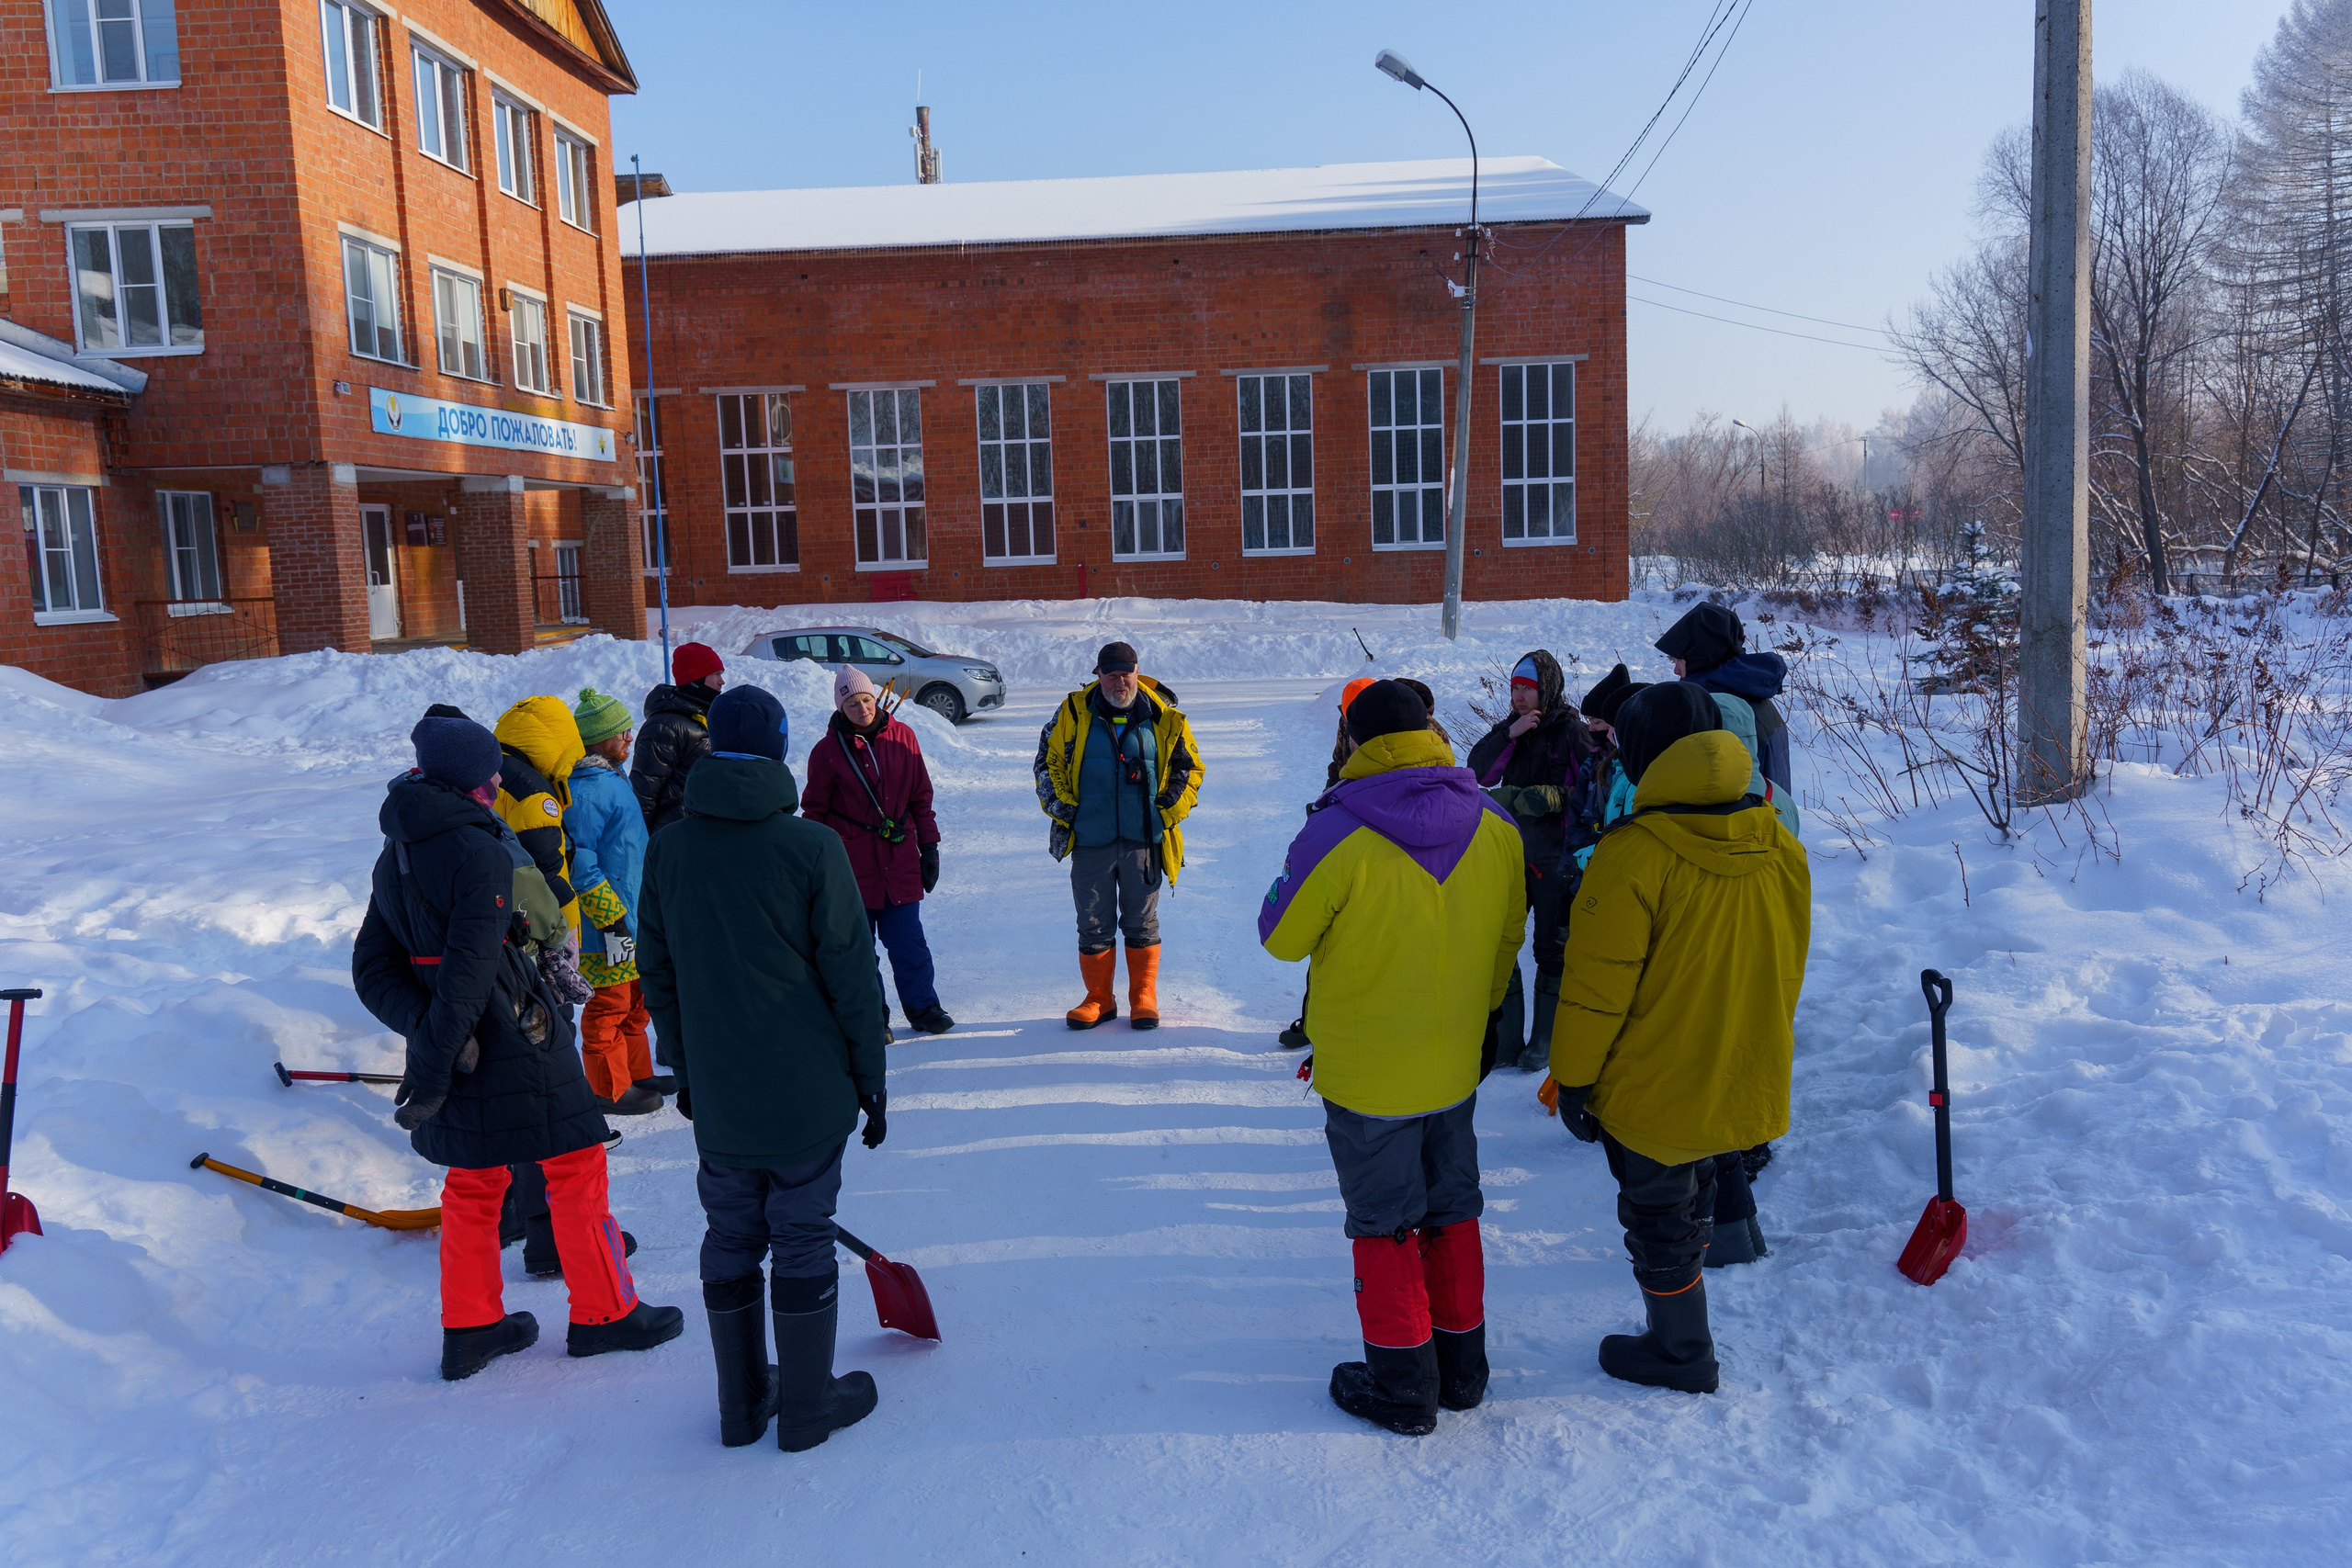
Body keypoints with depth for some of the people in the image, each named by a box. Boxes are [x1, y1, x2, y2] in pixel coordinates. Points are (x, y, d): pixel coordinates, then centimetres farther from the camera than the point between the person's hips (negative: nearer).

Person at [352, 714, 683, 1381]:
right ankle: (603, 1313, 16)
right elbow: (468, 971, -25)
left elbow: (372, 969, 5)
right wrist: (433, 1069, -22)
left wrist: (422, 1024, -9)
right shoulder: (481, 851, -19)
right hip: (511, 1044, -8)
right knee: (574, 1165, 6)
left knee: (472, 1181, 19)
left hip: (450, 1048, 8)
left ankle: (469, 1330, 28)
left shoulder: (394, 857, 8)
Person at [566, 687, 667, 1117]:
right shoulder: (585, 792, -21)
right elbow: (579, 865, -24)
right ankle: (610, 1090, 14)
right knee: (610, 1005, 2)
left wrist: (644, 907, 27)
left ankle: (637, 1074, 33)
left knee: (635, 1000, 20)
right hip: (606, 928, -10)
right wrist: (611, 919, -21)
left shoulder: (612, 779, 12)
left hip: (633, 921, 10)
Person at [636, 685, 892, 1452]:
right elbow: (852, 973, -11)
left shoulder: (667, 849, -1)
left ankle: (742, 1402, 29)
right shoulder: (812, 847, -15)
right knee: (802, 1240, 8)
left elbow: (657, 973, 8)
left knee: (731, 1238, 16)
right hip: (807, 1091, -4)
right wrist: (870, 1074, 0)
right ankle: (809, 1405, 20)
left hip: (718, 1098, 4)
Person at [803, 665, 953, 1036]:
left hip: (900, 861, 1)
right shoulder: (828, 750, -3)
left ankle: (922, 1006, 19)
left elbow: (920, 796, 10)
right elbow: (815, 812, 2)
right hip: (852, 866, -1)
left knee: (908, 942, 5)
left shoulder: (902, 737, 3)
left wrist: (929, 845, 9)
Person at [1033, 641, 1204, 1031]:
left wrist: (1170, 810, 3)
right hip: (1090, 841, 1)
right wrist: (1062, 807, 1)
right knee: (1094, 925, 6)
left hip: (1143, 839, 0)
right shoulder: (1074, 713, 3)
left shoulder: (1164, 718, 3)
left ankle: (1144, 998, 18)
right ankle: (1099, 998, 20)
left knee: (1142, 923, 7)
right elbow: (1047, 762, 11)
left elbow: (1189, 766, 13)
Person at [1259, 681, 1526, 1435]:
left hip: (1366, 1075, -5)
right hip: (1457, 1068, 5)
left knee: (1384, 1224, 11)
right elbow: (1506, 944, 7)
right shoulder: (1495, 828, -6)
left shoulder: (1336, 836, -23)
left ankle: (1403, 1386, 22)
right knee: (1452, 1209, 20)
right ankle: (1461, 1367, 33)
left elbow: (1280, 937, -10)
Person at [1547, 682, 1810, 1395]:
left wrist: (1573, 1076, -8)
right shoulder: (1781, 849, -4)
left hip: (1653, 1089, -7)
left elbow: (1596, 987, -20)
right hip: (1746, 1084, 7)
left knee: (1658, 1215, 14)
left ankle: (1681, 1352, 29)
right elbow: (1787, 969, 8)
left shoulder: (1635, 855, -25)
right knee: (1692, 1198, 27)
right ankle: (1683, 1333, 45)